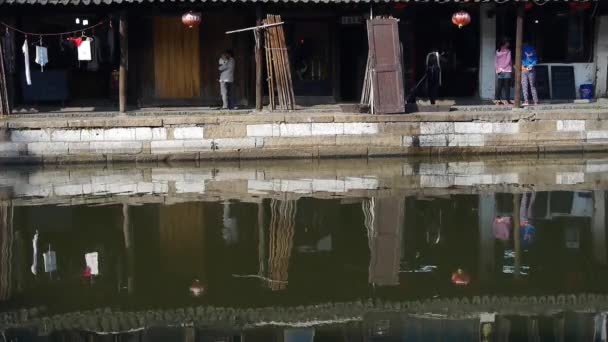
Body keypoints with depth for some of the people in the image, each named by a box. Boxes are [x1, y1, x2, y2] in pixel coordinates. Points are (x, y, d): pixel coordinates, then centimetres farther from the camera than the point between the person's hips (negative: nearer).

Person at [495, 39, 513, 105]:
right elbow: (508, 61, -9)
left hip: (499, 71, 4)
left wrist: (498, 68, -1)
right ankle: (507, 100, -3)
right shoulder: (508, 51, -5)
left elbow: (495, 61, 5)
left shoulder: (498, 51, 8)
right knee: (507, 86, -1)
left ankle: (498, 100, 3)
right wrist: (502, 68, -5)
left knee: (499, 86, 6)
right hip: (507, 71, -4)